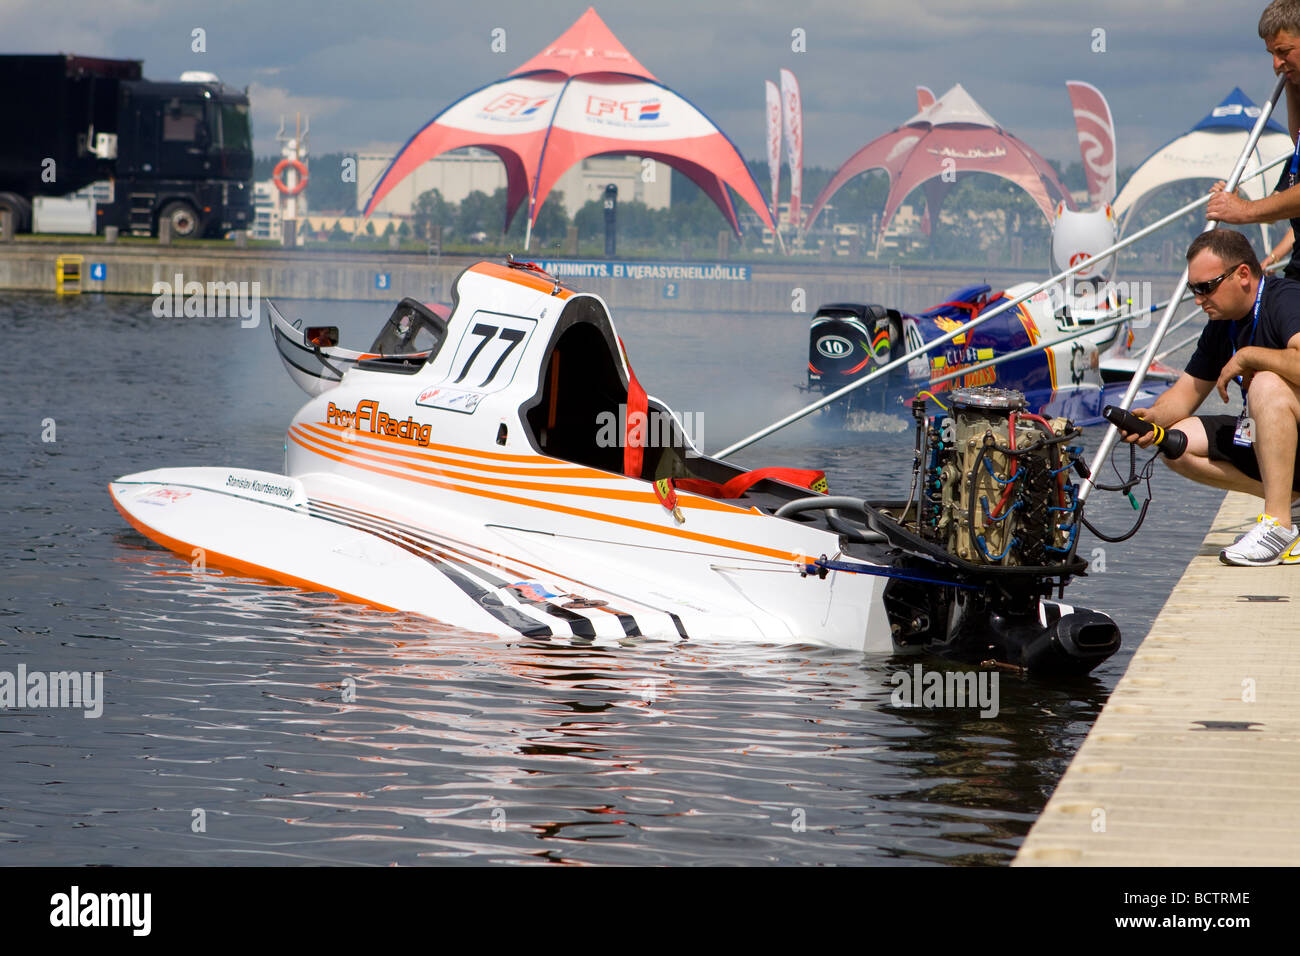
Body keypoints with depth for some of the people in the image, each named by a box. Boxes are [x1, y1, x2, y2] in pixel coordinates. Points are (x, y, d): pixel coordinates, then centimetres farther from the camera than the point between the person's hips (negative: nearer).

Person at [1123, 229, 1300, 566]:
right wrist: (1155, 417, -10)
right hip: (1266, 442, 9)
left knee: (1267, 384, -35)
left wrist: (1247, 356, -24)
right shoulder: (1220, 328, 7)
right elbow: (1185, 393, 12)